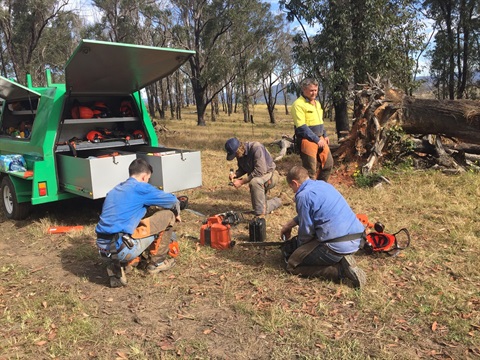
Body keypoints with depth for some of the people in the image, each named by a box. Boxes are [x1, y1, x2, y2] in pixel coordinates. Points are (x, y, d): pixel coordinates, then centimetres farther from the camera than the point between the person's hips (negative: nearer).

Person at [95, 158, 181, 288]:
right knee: (167, 215, 5)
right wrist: (176, 214, 28)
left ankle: (118, 266, 12)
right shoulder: (140, 188, -2)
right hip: (122, 248, -8)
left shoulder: (115, 190, 21)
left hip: (104, 248, 8)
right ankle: (157, 262, 17)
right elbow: (173, 201, 6)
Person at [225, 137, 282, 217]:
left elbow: (259, 172, -36)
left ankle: (260, 215, -32)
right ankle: (276, 202, 41)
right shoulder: (240, 154, -8)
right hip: (257, 179, 8)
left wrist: (241, 182, -32)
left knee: (255, 182, -41)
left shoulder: (256, 148, -30)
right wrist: (235, 174, -16)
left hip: (270, 175, -8)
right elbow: (242, 169, 7)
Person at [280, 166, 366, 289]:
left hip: (338, 245, -9)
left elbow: (306, 231, -6)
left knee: (293, 265, 4)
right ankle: (342, 259, 9)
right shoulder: (322, 184, 15)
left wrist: (298, 246, 14)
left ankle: (341, 270, -7)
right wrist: (289, 224, 33)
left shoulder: (303, 195, -11)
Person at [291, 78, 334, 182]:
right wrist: (316, 139, -18)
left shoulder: (317, 103, 15)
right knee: (311, 169, -4)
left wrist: (325, 135, 13)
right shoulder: (298, 104, -14)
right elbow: (301, 127, -20)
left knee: (328, 163, 16)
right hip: (307, 140, -9)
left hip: (320, 139, 9)